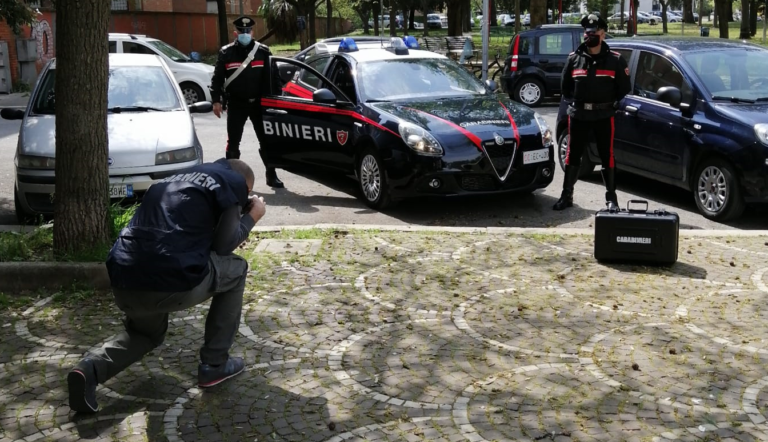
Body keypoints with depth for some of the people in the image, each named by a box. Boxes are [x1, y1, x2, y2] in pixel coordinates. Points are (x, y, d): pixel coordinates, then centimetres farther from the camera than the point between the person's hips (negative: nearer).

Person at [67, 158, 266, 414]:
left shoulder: (178, 179, 30)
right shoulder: (234, 182, 10)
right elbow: (223, 245, 7)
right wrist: (251, 217, 24)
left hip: (125, 281, 7)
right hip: (174, 282, -7)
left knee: (146, 333, 36)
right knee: (236, 270, 23)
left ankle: (90, 369, 6)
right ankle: (214, 365, 22)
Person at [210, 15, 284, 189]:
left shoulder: (263, 51, 2)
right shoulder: (226, 53, 0)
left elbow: (271, 77, 5)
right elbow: (217, 78, 1)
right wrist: (216, 101, -5)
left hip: (258, 103, 1)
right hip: (236, 104, -1)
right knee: (233, 142, 5)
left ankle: (271, 175, 11)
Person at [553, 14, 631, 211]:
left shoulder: (615, 60, -1)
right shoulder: (574, 58, 4)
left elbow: (624, 88, 6)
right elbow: (565, 85, 15)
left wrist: (613, 104, 4)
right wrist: (573, 102, 10)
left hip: (604, 115, -2)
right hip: (578, 115, 2)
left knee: (607, 156, 3)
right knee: (573, 155, 6)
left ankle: (611, 198, 12)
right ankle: (567, 195, 15)